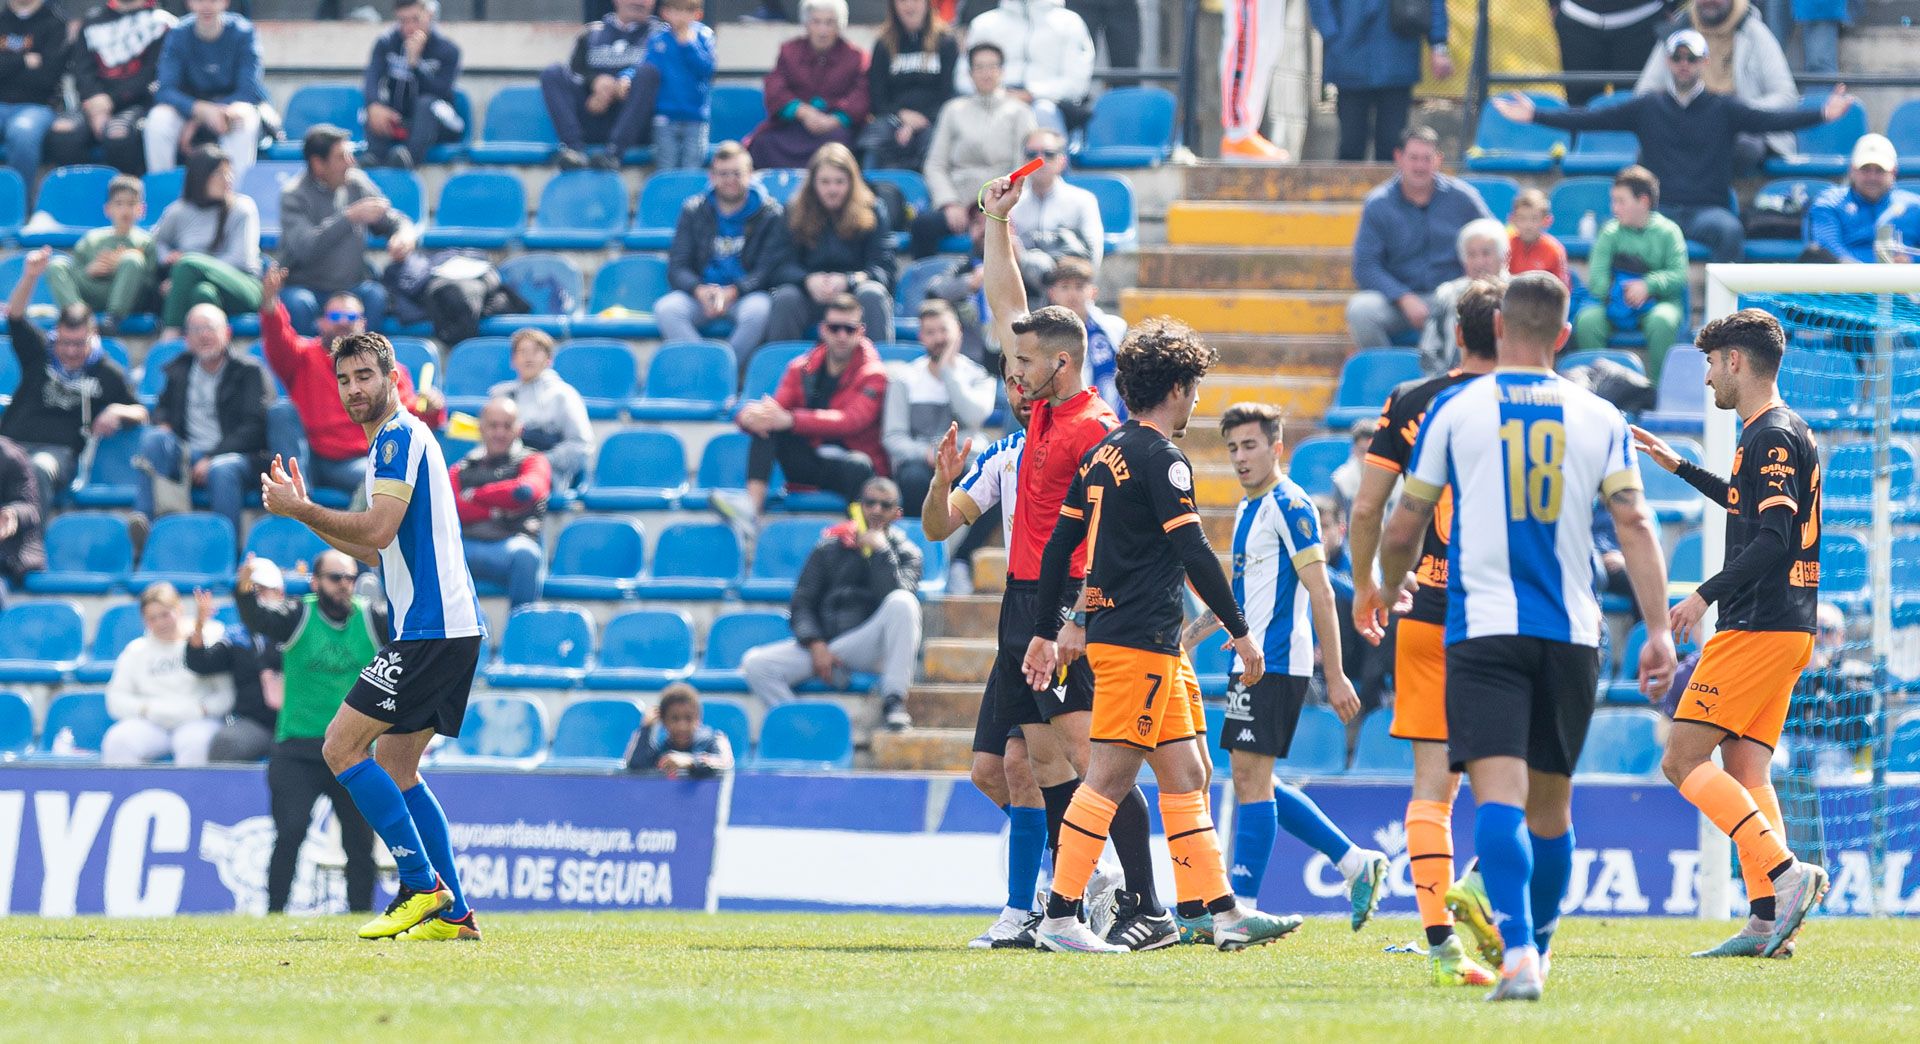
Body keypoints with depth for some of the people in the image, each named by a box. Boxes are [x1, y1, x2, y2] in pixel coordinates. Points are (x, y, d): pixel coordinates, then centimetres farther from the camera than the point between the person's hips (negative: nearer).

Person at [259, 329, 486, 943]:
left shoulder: (400, 436, -9)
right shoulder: (399, 439, 23)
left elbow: (379, 529, -20)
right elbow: (376, 550, 27)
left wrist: (300, 508, -11)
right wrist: (305, 512, 20)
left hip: (429, 631, -10)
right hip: (452, 630, 10)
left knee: (342, 748, -10)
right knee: (395, 766, 11)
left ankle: (422, 886, -12)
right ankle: (453, 913, 7)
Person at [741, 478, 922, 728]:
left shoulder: (906, 554, 9)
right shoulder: (831, 547, 13)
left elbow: (896, 597, -12)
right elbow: (802, 604, 7)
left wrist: (880, 549, -9)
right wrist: (816, 646, -9)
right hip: (823, 644, 2)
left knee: (902, 602, -32)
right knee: (755, 663, -21)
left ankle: (893, 702, -29)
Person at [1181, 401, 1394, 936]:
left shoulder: (1289, 505, -11)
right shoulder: (1247, 510, 18)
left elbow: (1321, 594, -15)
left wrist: (1335, 675, -17)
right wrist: (1196, 630, 20)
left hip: (1275, 664, -10)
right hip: (1251, 664, 10)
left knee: (1251, 776, -9)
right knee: (1252, 781, 10)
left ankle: (1242, 908, -8)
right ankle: (1356, 862, 17)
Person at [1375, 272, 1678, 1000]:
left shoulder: (1455, 410, 2)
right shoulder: (1599, 418, 7)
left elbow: (1403, 530, 6)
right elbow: (1635, 525, -2)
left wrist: (1391, 587, 27)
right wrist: (1658, 630, -3)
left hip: (1484, 631, -3)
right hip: (1571, 634, 3)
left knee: (1498, 792, -14)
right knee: (1551, 803, 16)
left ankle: (1519, 950, -32)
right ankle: (1538, 949, 30)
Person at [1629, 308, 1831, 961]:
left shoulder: (1773, 436, -13)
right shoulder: (1781, 432, 18)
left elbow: (1772, 538, -23)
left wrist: (1706, 595, -24)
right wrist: (1681, 469, 43)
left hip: (1758, 630, -10)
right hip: (1786, 629, 10)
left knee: (1683, 759, -10)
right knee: (1744, 769, 7)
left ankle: (1786, 872, -19)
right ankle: (1768, 921, 0)